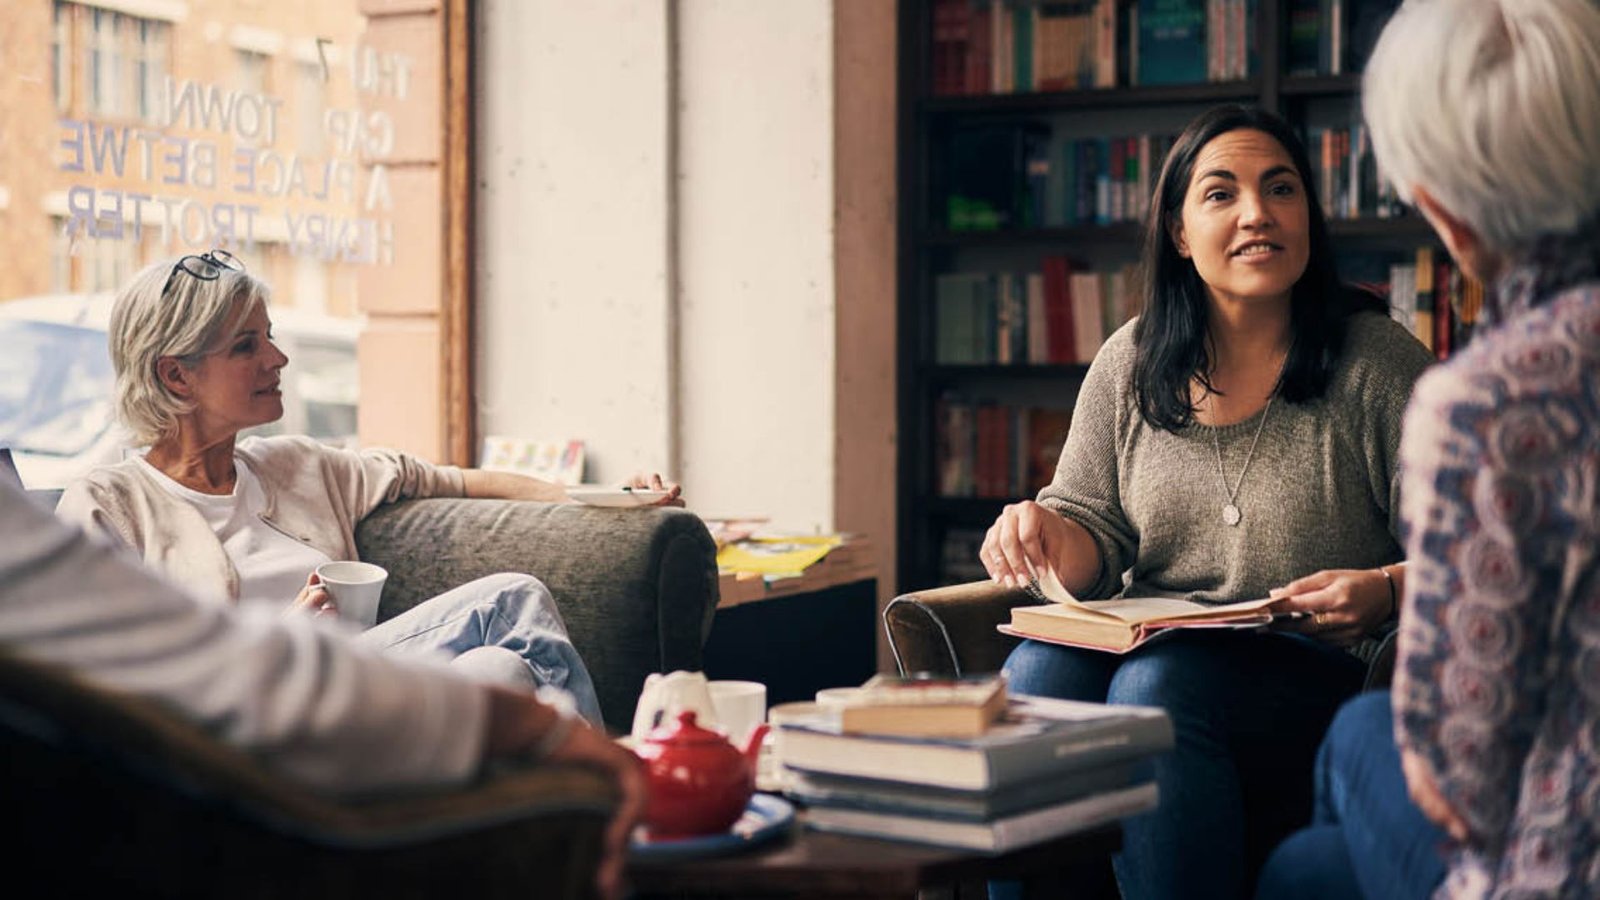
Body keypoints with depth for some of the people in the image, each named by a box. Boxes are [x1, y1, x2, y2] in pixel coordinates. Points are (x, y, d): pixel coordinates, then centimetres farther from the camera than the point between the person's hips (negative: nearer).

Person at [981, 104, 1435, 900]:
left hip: (1319, 674, -3)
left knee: (1158, 683, -34)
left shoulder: (1377, 361, -1)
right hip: (1152, 648, 4)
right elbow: (1094, 527, 14)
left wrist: (1384, 593, -23)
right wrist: (1050, 537, -9)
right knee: (1036, 670, -29)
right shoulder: (1128, 364, 12)